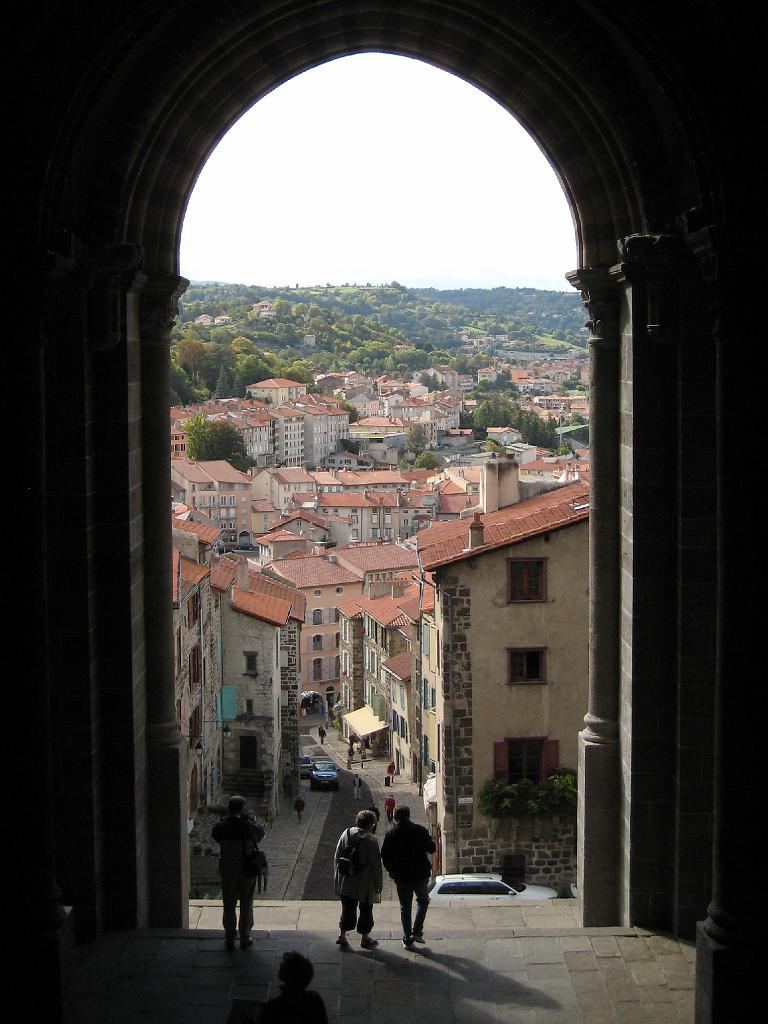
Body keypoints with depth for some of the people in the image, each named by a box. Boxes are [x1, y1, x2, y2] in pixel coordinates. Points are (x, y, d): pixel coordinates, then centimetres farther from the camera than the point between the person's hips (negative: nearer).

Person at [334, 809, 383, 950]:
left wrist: (338, 877, 15)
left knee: (347, 908, 14)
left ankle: (342, 935, 11)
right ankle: (365, 938, 19)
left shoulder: (346, 834, -1)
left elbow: (337, 857, 5)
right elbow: (376, 864, -14)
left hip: (345, 882, 4)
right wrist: (379, 883, -4)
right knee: (365, 910, 10)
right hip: (365, 884, -4)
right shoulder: (371, 840, -17)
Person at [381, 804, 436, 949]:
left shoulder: (391, 835, -7)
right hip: (420, 875, -1)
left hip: (401, 877, 1)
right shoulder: (420, 831, -9)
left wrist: (392, 871, 11)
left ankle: (407, 939, 13)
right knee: (423, 901, 20)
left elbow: (384, 856, -3)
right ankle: (417, 931, 7)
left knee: (405, 907, 12)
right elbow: (431, 849, -2)